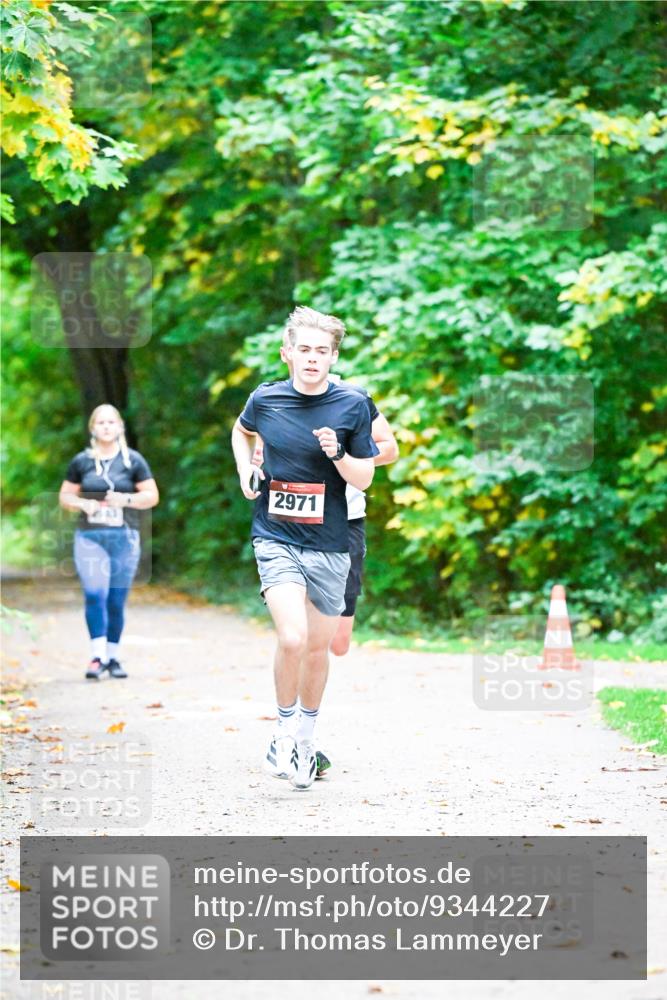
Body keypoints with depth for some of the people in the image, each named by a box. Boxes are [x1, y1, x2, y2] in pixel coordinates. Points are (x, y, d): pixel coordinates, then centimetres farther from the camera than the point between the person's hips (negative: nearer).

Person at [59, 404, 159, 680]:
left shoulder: (133, 460, 5)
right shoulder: (81, 461, 7)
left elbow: (152, 496, 5)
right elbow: (64, 497, 12)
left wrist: (126, 499, -13)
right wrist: (82, 503, -9)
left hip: (124, 537, 0)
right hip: (89, 537, 0)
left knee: (116, 601, 3)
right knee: (95, 594, -16)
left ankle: (113, 657, 13)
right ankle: (97, 655, -18)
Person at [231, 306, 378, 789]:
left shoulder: (353, 405, -4)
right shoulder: (265, 399, -2)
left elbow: (365, 479, 1)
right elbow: (242, 430, 22)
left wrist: (338, 455, -18)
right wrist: (245, 468, 5)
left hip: (329, 544, 1)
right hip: (276, 538, -1)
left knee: (319, 646, 10)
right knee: (292, 637, -21)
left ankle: (307, 736, 32)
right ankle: (286, 729, 1)